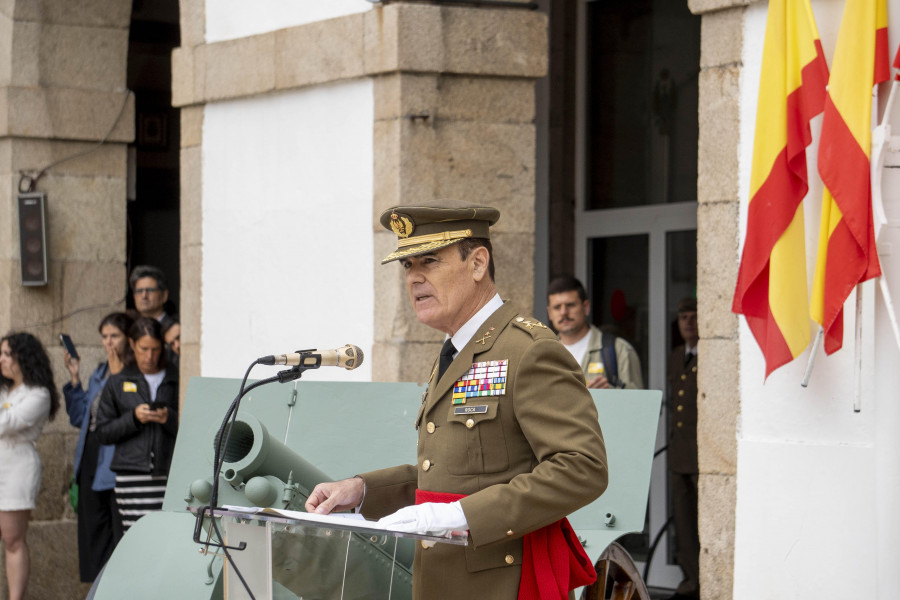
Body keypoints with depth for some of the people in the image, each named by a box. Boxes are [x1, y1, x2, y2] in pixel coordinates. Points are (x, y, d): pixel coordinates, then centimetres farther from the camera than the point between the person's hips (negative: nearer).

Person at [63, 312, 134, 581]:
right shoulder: (100, 373, 16)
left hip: (118, 462, -8)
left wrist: (118, 376, -18)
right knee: (93, 526, 11)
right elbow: (79, 417, 17)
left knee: (121, 530, -6)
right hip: (91, 457, 8)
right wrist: (74, 378, 9)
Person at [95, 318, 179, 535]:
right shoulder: (117, 384, 14)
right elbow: (103, 433, 9)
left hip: (170, 473, 0)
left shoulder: (176, 381, 12)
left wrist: (170, 419, -8)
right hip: (132, 474, 0)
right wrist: (134, 418, -5)